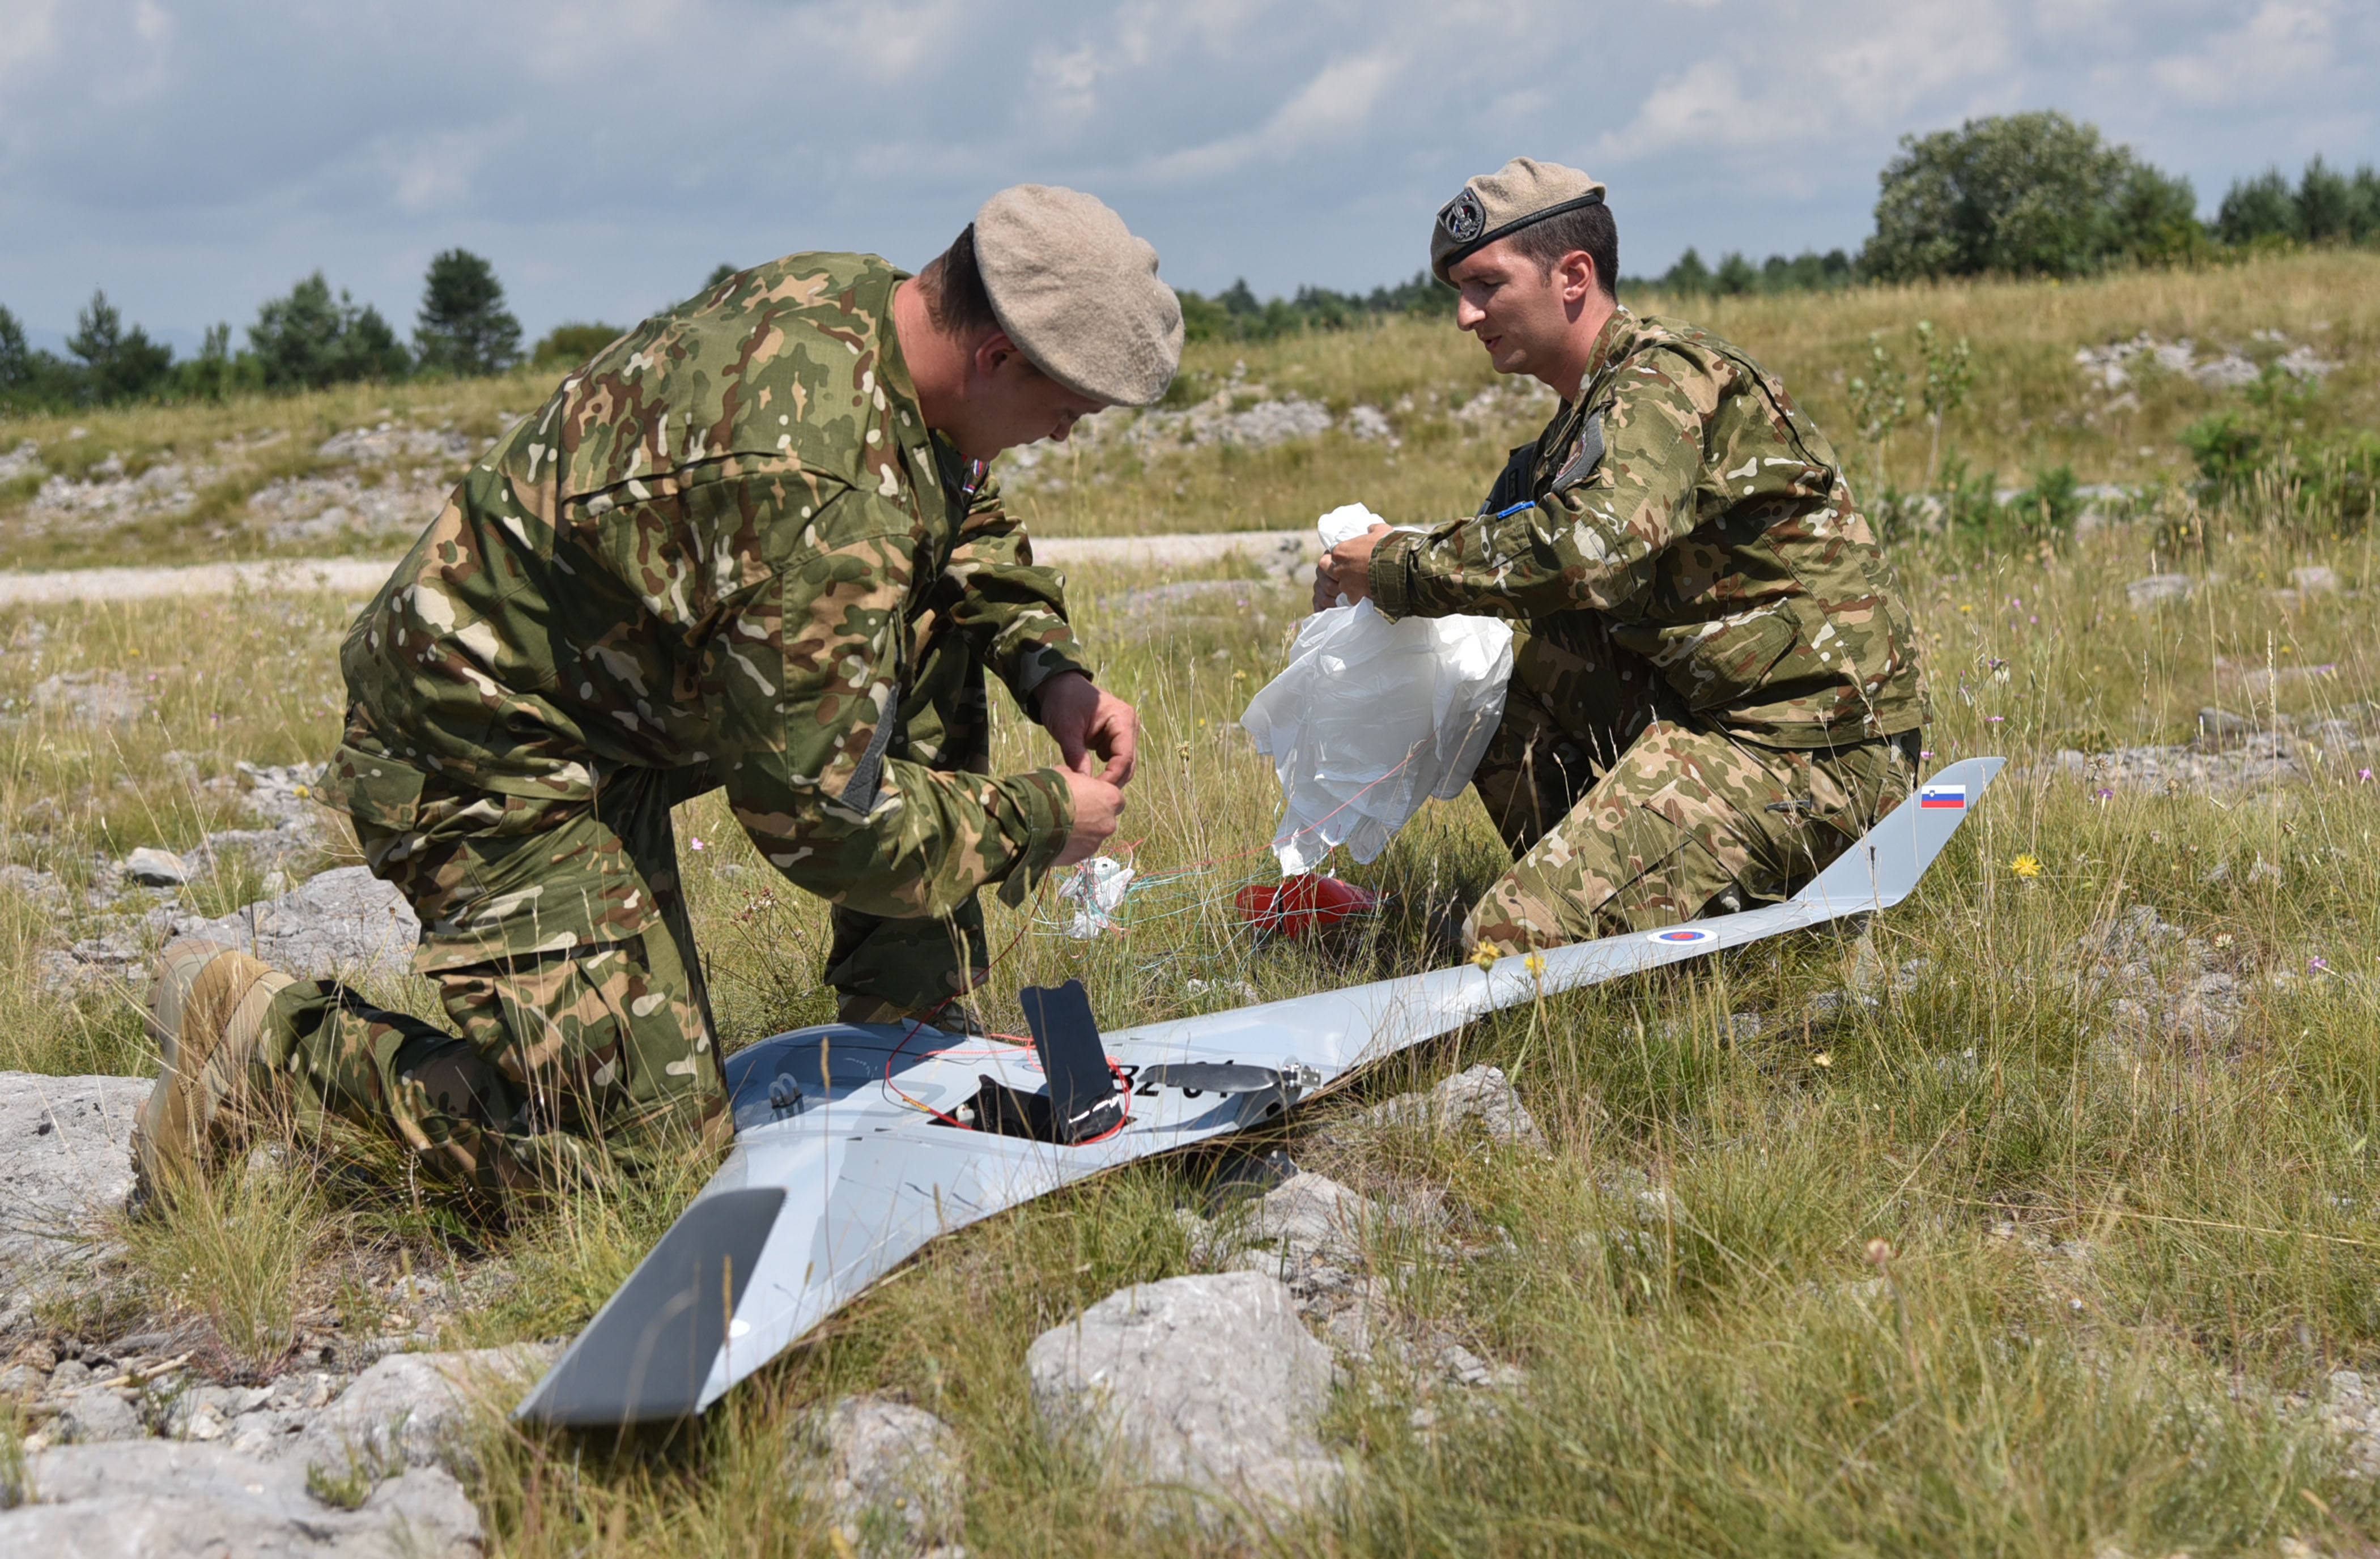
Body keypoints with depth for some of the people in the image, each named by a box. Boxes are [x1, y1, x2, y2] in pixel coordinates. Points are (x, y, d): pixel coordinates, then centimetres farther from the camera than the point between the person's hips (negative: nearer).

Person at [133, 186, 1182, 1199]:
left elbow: (968, 520, 18)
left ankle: (909, 1043, 9)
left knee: (930, 630, 3)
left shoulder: (851, 300, -4)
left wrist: (1047, 668, 2)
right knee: (645, 1141, -8)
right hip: (488, 757, -10)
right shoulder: (813, 484, -33)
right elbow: (821, 817, -27)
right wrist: (1039, 821, -13)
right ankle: (266, 1042, 4)